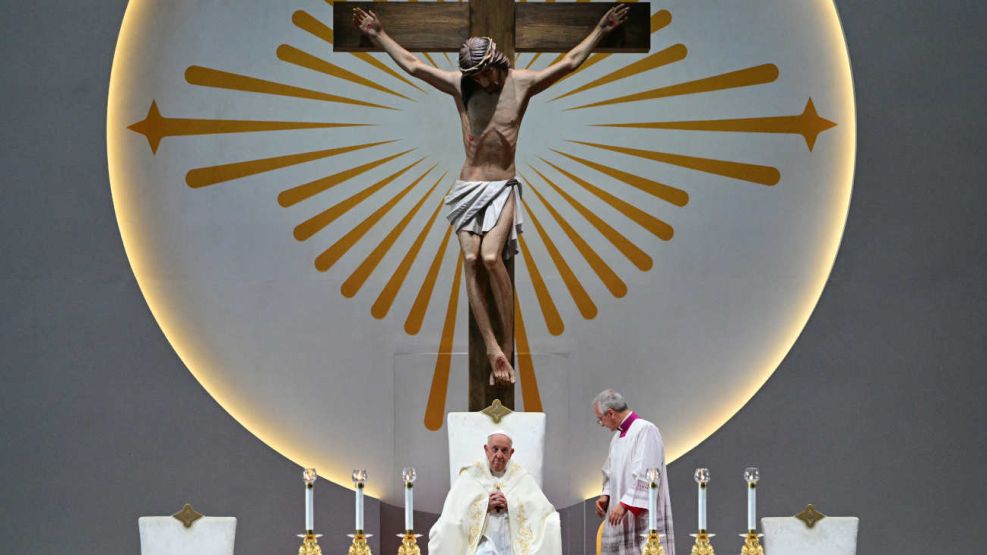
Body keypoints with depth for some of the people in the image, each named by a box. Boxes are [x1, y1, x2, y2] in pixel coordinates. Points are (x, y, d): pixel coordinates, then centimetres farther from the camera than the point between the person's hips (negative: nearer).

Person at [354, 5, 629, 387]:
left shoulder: (521, 83, 1)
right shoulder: (459, 85, 5)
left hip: (502, 187, -2)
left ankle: (508, 345, -16)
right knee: (471, 260, -13)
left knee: (491, 257, -22)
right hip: (468, 188, 2)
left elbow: (570, 62, 5)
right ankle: (493, 350, -15)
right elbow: (411, 64, 11)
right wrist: (378, 36, 11)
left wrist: (601, 29, 1)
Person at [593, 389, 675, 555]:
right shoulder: (617, 437, 17)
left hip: (643, 516, -9)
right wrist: (606, 496, 7)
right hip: (622, 519, 9)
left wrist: (625, 504, -22)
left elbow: (644, 474, -19)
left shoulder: (646, 430, -12)